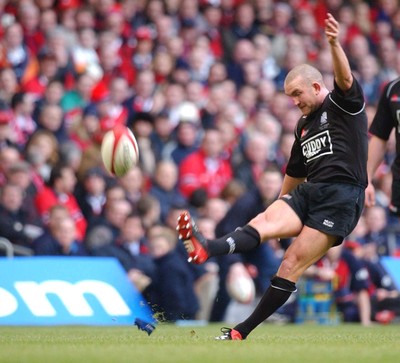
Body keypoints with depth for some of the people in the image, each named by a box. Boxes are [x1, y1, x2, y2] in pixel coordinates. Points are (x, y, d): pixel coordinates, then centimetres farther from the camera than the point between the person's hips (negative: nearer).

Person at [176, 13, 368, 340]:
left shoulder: (343, 104, 1)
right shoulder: (304, 126, 24)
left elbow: (345, 79, -21)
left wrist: (335, 45, -40)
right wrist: (280, 207, 34)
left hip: (341, 196, -7)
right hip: (309, 192, 7)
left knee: (293, 265, -12)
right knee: (265, 221, -22)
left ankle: (242, 332, -13)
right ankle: (207, 248, -49)